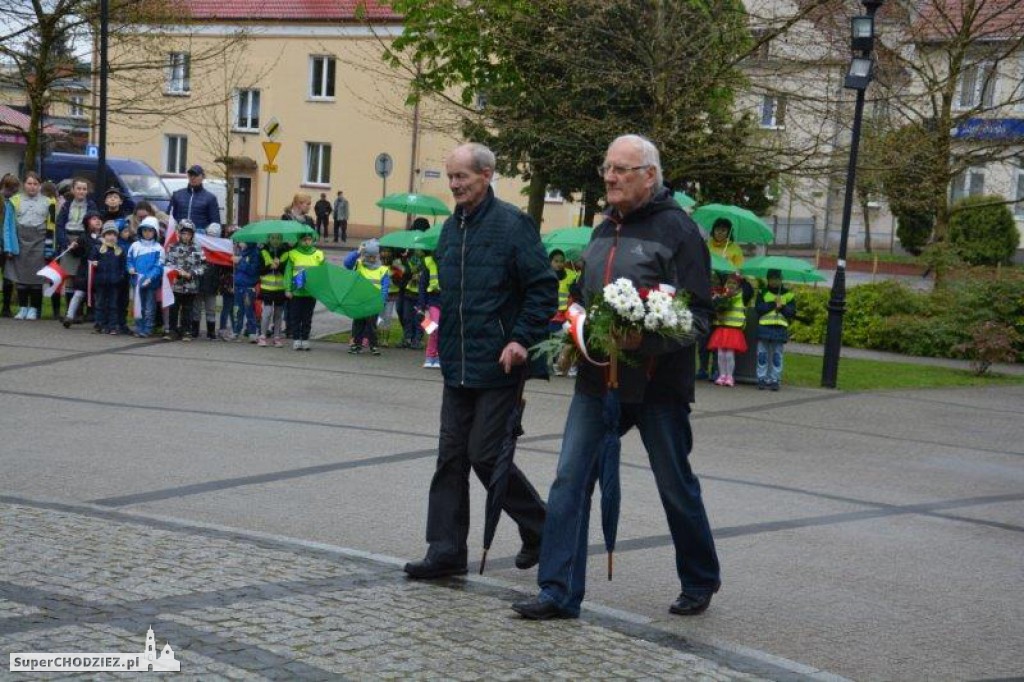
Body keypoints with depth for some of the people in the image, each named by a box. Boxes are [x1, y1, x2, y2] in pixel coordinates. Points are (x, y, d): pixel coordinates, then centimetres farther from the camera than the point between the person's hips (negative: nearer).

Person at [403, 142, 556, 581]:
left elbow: (544, 287, -12)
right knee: (451, 457, 6)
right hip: (457, 365, 7)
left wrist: (521, 339, -17)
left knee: (486, 455, -5)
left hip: (498, 364, -7)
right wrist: (442, 331, 15)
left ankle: (540, 528, 17)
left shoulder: (512, 224, -10)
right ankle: (446, 551, 11)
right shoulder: (452, 227, 13)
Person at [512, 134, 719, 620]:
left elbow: (697, 312, -13)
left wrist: (647, 340, -27)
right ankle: (559, 593, 2)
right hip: (598, 380, 6)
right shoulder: (604, 230, 14)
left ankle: (700, 583, 30)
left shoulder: (677, 228, -8)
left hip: (656, 384, -6)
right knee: (569, 481, -3)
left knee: (676, 487, 9)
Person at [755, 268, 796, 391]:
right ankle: (762, 379, 5)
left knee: (777, 355, 2)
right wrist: (773, 304, -13)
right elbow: (758, 308, -7)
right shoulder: (762, 292, 8)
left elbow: (792, 312, 3)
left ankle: (775, 380, 7)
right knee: (762, 354, 0)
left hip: (780, 329, 0)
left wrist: (782, 307, -13)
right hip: (764, 327, 0)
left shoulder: (788, 294, 10)